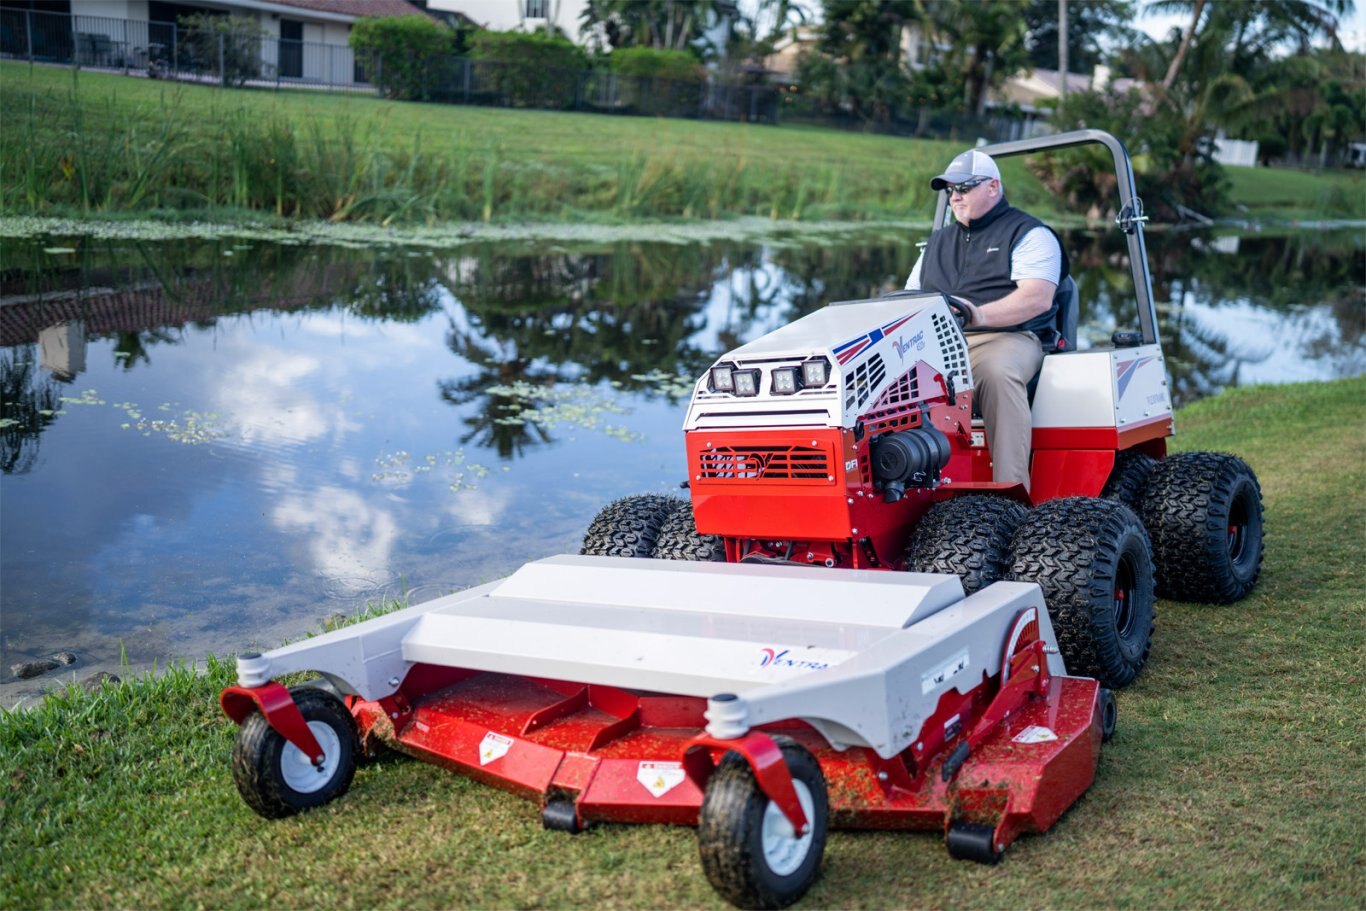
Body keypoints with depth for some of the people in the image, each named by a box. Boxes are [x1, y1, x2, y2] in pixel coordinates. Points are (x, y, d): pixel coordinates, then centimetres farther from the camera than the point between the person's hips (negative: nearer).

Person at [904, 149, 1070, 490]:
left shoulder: (1029, 234, 8)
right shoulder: (937, 242, 29)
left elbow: (1038, 298, -8)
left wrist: (977, 314, -25)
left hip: (1007, 338, -5)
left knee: (997, 372, -40)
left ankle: (1010, 489, -42)